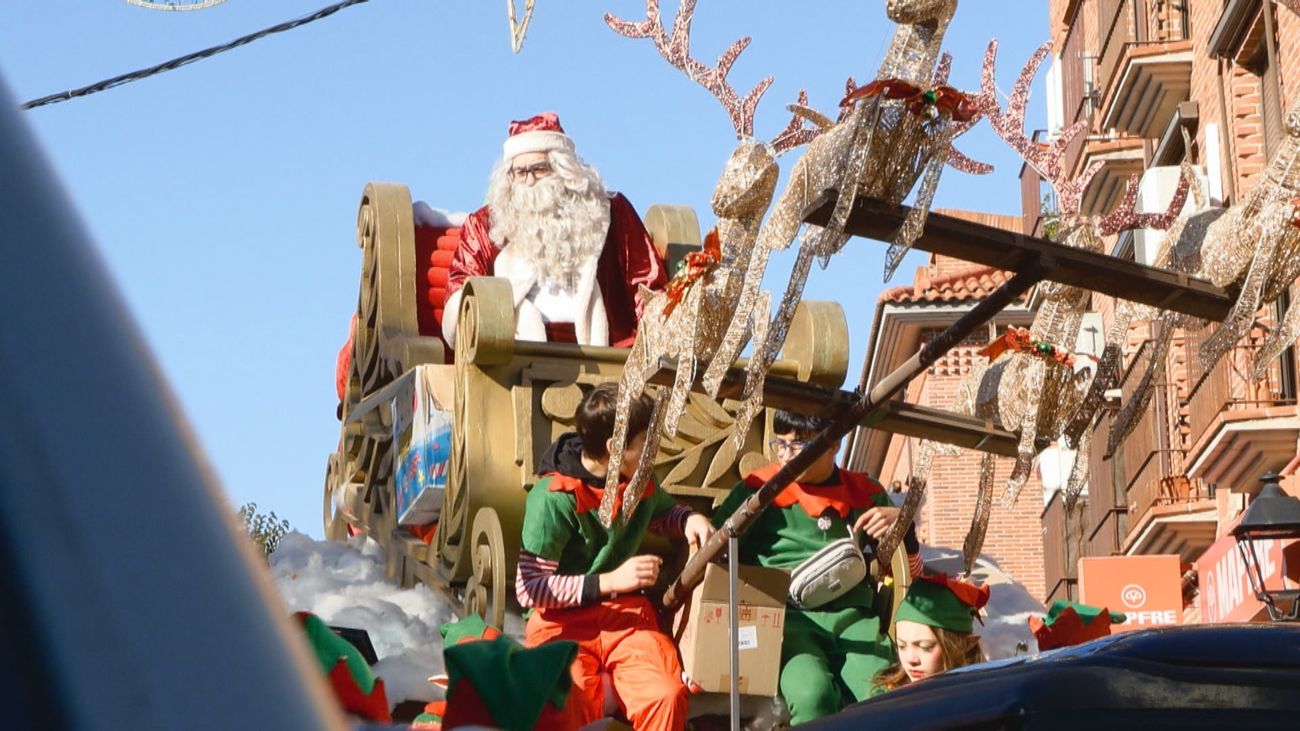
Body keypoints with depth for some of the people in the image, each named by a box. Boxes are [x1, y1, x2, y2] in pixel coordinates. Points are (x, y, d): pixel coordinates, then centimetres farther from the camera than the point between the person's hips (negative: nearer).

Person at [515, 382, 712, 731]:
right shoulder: (555, 496, -14)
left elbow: (664, 514, 30)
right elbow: (528, 589, -16)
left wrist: (690, 519, 5)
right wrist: (610, 581, -23)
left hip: (626, 613, 5)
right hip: (562, 619, -5)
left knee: (666, 697, -29)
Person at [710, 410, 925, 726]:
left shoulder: (865, 492, 17)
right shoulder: (759, 489, 8)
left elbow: (912, 570, 23)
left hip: (853, 618, 3)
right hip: (787, 617, -2)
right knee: (811, 694, -35)